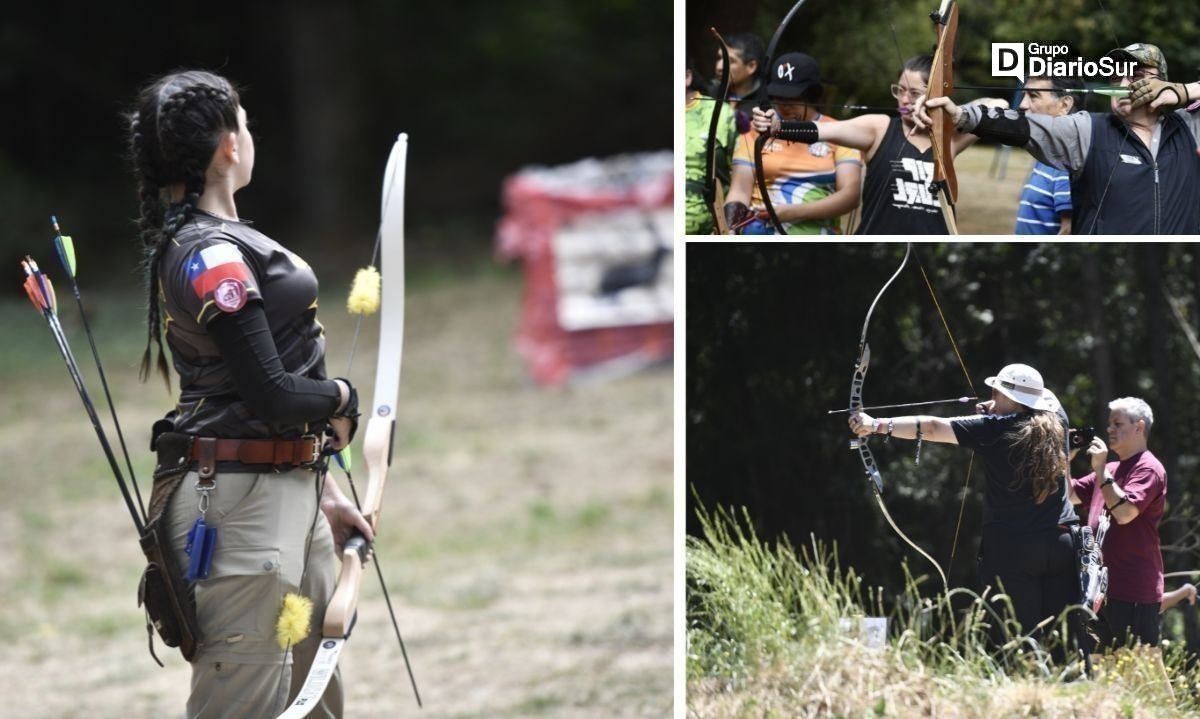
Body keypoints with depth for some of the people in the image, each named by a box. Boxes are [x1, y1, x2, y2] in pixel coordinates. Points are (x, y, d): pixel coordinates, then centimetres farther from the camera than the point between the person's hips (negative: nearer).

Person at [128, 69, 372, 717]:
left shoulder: (203, 244, 13)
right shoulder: (211, 258, -17)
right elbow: (270, 393, -22)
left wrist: (320, 490, 20)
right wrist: (340, 398, -2)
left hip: (288, 493, 10)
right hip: (241, 500, -10)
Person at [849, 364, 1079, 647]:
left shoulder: (994, 429, -6)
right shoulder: (1053, 426, 9)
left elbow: (932, 427, -9)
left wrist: (877, 425, -8)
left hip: (1013, 551, -4)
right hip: (1062, 546, 4)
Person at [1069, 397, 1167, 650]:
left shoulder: (1148, 469, -9)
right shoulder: (1111, 469, 20)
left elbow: (1124, 513, -21)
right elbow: (1071, 495, 23)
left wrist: (1100, 470, -17)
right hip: (1104, 588, 9)